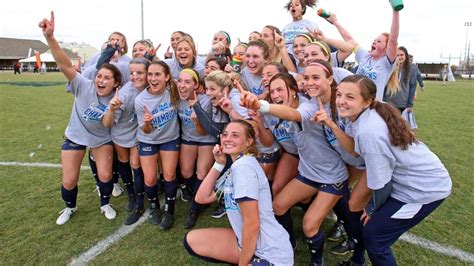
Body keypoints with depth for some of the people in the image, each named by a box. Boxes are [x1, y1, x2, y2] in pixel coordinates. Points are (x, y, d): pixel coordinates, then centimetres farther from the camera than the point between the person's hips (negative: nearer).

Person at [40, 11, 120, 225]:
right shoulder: (84, 86, -24)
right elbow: (65, 65, -36)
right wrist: (50, 37, -49)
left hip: (101, 139, 1)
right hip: (75, 136, 0)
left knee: (105, 175, -3)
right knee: (69, 181, 3)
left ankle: (105, 205, 27)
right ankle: (70, 207, 34)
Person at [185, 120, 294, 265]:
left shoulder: (244, 166, -21)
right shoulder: (234, 168, 8)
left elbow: (252, 224, -22)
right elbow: (202, 198, 8)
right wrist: (219, 164, 1)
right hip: (249, 243, 9)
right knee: (192, 240, 9)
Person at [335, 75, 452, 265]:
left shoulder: (369, 131, -29)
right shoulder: (369, 116, -5)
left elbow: (380, 182, -20)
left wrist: (372, 208, -3)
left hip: (424, 188, -7)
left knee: (373, 236, 3)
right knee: (376, 225, 16)